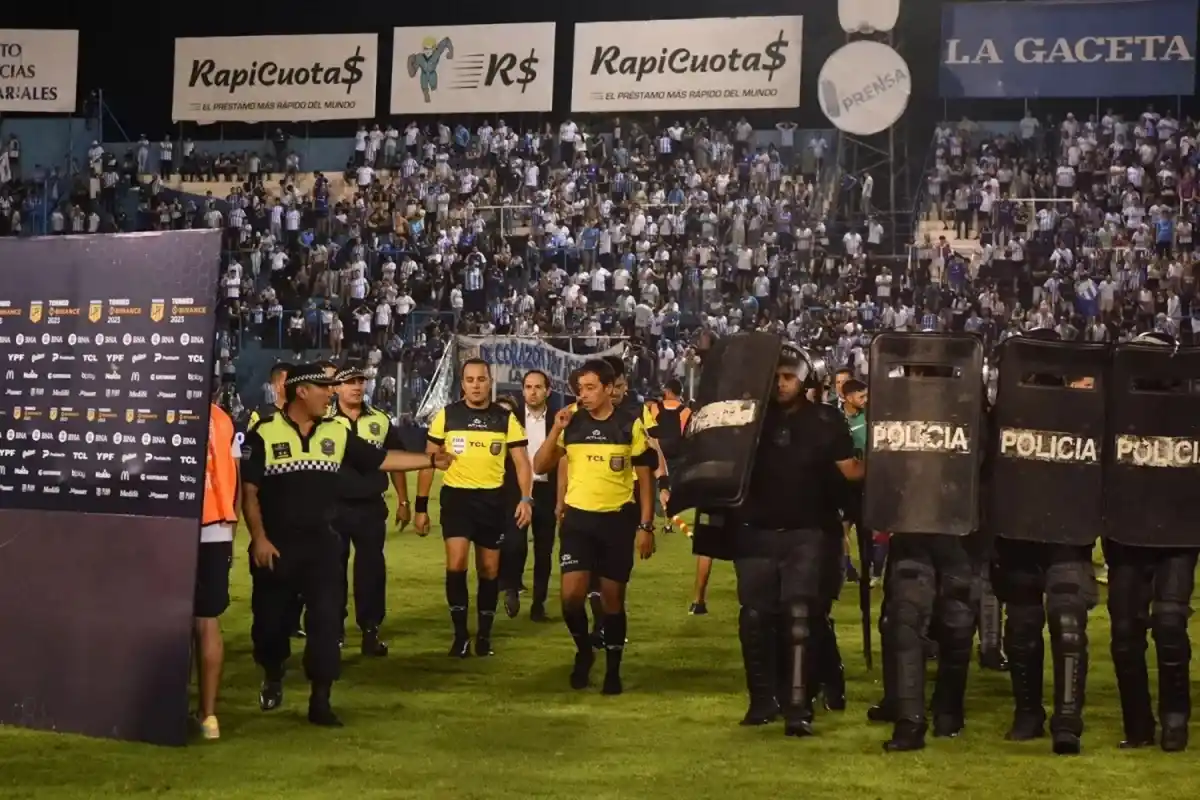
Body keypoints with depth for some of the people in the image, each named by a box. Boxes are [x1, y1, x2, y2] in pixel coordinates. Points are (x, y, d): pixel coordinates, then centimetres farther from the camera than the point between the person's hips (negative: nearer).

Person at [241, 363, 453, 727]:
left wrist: (431, 460, 5)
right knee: (270, 619, 8)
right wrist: (258, 538, -13)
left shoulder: (336, 434, 6)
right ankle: (273, 677, 38)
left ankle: (320, 701, 3)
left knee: (326, 620, -4)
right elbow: (248, 490, -7)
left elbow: (381, 459, 9)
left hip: (321, 543, 3)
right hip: (275, 544, -3)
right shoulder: (264, 434, -7)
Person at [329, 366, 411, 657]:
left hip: (371, 507, 2)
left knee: (371, 569, 3)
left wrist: (403, 502, 10)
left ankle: (370, 630, 11)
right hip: (334, 507, -2)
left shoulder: (381, 421, 6)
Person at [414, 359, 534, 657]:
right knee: (456, 564, -15)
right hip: (456, 496, -1)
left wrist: (526, 499, -14)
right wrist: (421, 506, 0)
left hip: (492, 499, 1)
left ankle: (484, 633, 24)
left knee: (489, 570, 9)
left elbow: (522, 462, 1)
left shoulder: (506, 418, 0)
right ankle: (460, 633, -3)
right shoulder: (446, 415, -2)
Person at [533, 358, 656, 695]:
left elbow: (644, 478, 1)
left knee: (612, 598, 5)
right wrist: (556, 429, -14)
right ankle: (584, 650, 16)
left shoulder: (630, 425, -4)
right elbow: (540, 467, 0)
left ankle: (613, 670, 20)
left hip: (618, 519, -1)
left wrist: (646, 526, -4)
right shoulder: (571, 422, 1)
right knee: (571, 595, -11)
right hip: (578, 517, 1)